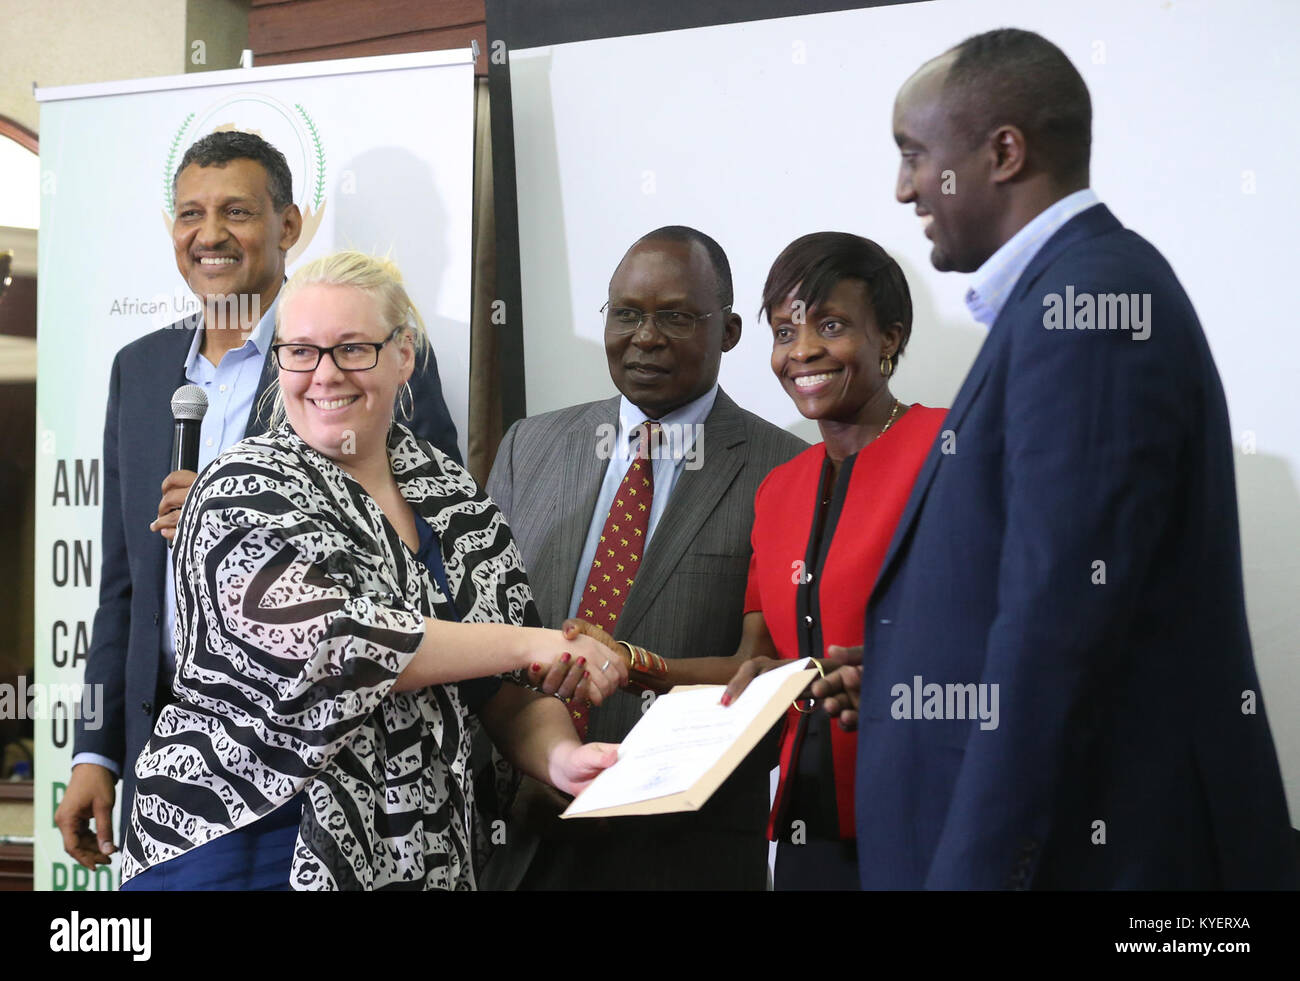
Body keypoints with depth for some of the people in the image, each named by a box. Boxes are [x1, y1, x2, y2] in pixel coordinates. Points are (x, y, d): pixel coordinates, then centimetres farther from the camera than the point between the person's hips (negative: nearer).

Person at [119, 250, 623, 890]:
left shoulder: (453, 496, 6)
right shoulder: (246, 490, -10)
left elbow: (509, 694, 7)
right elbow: (327, 641, -24)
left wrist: (561, 758, -14)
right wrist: (530, 642, -19)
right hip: (243, 845, -5)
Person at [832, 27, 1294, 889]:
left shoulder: (1087, 298, -17)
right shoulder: (1077, 289, 13)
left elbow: (1058, 619, -24)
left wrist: (979, 867, -23)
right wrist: (886, 681, 12)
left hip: (1105, 842, -9)